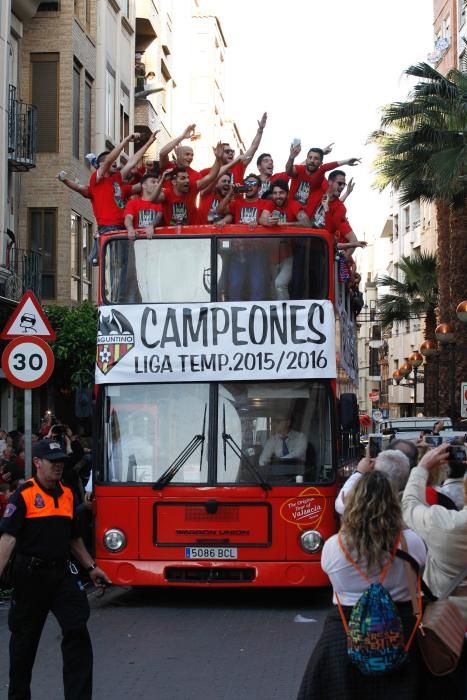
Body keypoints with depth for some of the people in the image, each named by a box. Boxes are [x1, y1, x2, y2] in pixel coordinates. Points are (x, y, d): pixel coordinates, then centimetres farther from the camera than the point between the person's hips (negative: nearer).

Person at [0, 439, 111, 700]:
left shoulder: (67, 494, 10)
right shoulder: (24, 495, -9)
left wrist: (91, 567, 20)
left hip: (62, 573, 4)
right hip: (31, 574, -4)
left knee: (77, 631, -8)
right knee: (25, 639, 9)